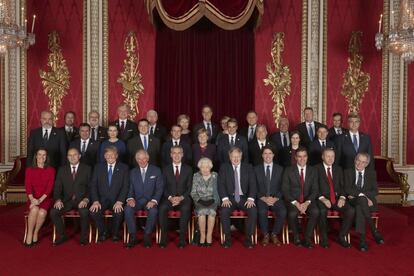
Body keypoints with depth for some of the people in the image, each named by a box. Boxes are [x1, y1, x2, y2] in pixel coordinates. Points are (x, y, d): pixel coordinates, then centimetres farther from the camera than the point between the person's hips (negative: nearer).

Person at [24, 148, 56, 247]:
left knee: (42, 212, -31)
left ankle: (36, 233, -9)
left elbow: (50, 186, -3)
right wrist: (32, 199, -18)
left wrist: (40, 199, -16)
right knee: (34, 209, -33)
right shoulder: (29, 170, 10)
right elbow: (27, 186, -1)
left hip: (46, 199, -1)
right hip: (33, 199, 1)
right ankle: (29, 234, -19)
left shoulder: (51, 170, 7)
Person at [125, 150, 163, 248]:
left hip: (150, 201, -2)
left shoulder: (156, 170, 4)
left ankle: (147, 236, -15)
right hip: (137, 200, 2)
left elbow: (159, 188, -1)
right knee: (128, 209, -29)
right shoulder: (133, 172, 13)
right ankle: (133, 236, -17)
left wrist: (154, 201, -17)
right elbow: (130, 188, 9)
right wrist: (130, 198, -12)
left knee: (153, 210, -34)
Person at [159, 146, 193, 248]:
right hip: (169, 198, 1)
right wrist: (170, 197, -12)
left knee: (186, 208, -34)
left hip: (183, 198, -1)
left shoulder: (188, 169, 10)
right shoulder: (166, 169, 12)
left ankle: (182, 239, -24)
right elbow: (163, 187, 5)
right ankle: (164, 238, -19)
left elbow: (189, 187, 4)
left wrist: (181, 198, -13)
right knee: (162, 208, -31)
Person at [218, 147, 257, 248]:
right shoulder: (224, 167, 6)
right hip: (230, 198, 0)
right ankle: (227, 238, -12)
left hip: (244, 198, 1)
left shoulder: (248, 167, 8)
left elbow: (252, 184, 1)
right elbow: (221, 184, -1)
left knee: (253, 211, -28)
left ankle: (249, 238, -13)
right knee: (224, 211, -30)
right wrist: (225, 198, -16)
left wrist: (251, 198, -14)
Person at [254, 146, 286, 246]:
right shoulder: (256, 169, 7)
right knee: (262, 211, -32)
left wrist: (275, 198, -11)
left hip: (276, 199, 1)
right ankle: (265, 235, -9)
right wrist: (264, 198, -12)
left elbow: (282, 187, 5)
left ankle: (274, 235, -5)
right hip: (261, 199, -1)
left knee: (283, 212, -28)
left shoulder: (280, 169, 10)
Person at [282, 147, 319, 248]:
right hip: (293, 200, -2)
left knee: (316, 212, -29)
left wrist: (307, 202, -15)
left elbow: (315, 190, 2)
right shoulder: (288, 170, 2)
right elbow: (285, 190, -3)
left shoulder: (313, 170, 9)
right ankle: (296, 237, -4)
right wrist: (296, 203, -16)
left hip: (308, 200, 2)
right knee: (292, 214, -33)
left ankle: (307, 239, -12)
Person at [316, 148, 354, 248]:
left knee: (351, 211, -23)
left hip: (337, 198, 4)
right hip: (322, 199, -4)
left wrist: (342, 197, -7)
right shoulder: (316, 169, 2)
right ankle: (324, 238, -13)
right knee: (322, 211, -35)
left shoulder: (338, 169, 16)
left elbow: (342, 186, 12)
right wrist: (323, 199, -19)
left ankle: (342, 237, -4)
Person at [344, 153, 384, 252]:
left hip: (368, 202, 0)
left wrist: (356, 194, -12)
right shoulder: (348, 172, 10)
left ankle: (362, 239, -32)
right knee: (361, 200, -37)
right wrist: (361, 195, -18)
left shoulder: (372, 173, 13)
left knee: (359, 206, -37)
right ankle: (374, 231, -30)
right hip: (353, 202, 0)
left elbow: (375, 191, 2)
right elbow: (347, 189, -3)